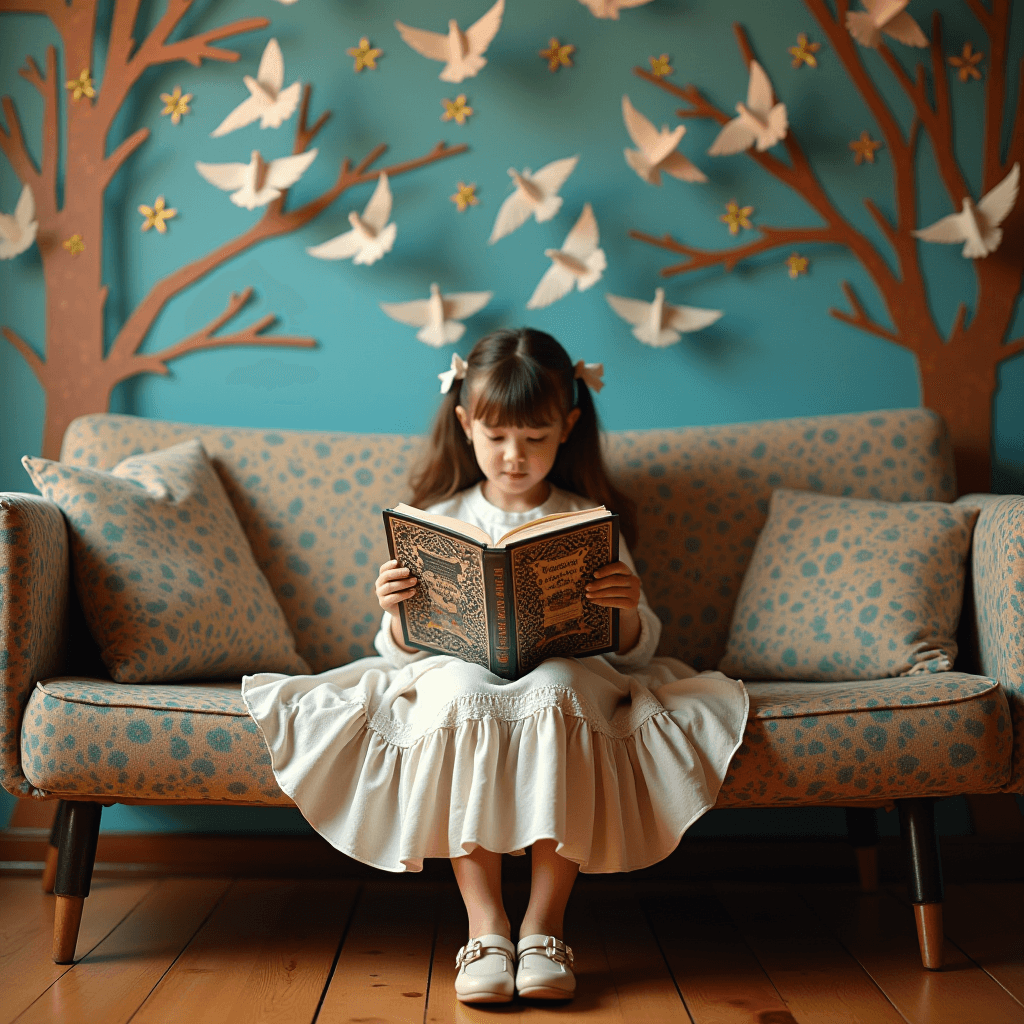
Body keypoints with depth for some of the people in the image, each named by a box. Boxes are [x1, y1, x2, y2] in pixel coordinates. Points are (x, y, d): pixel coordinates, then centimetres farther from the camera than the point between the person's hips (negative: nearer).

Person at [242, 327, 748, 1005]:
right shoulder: (441, 518, 9)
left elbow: (635, 652, 6)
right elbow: (404, 651, 9)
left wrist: (629, 614, -17)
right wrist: (397, 615, -14)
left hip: (565, 673, 0)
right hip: (460, 669, 1)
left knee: (558, 690, -36)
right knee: (458, 690, -35)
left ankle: (545, 925, -28)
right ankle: (485, 925, -29)